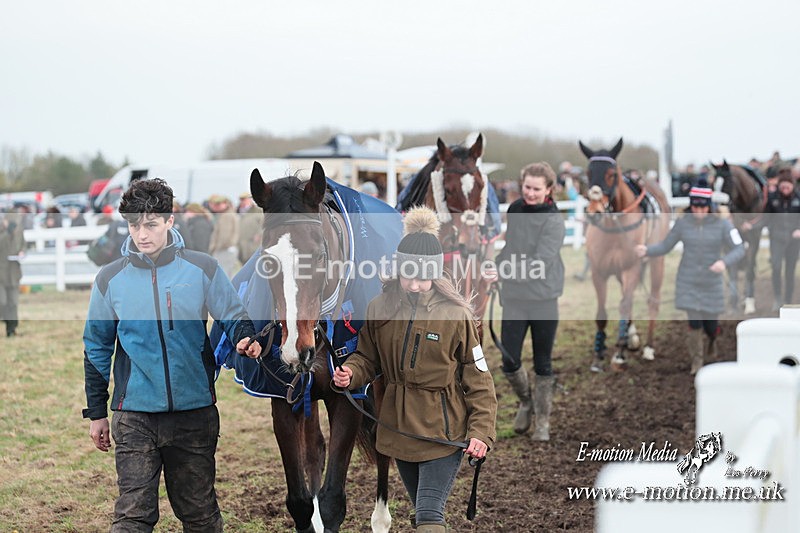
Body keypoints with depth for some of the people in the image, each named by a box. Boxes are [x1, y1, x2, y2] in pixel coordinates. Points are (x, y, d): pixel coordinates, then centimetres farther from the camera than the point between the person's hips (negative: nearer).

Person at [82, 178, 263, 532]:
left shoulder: (202, 270, -2)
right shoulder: (110, 279, 1)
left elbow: (234, 318, 4)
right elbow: (97, 349, 10)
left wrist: (246, 340, -20)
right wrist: (96, 413, 11)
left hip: (195, 412, 0)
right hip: (134, 417, 0)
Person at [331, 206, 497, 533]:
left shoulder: (456, 315, -11)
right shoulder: (380, 308, -2)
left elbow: (478, 379, -6)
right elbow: (368, 358, 12)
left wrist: (481, 432, -13)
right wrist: (351, 374, -10)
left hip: (442, 432, -4)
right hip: (399, 429, 4)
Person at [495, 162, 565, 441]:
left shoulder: (554, 221, -12)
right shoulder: (513, 210, 4)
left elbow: (541, 262, -23)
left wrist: (505, 269, -32)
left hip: (544, 300, -3)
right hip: (514, 299, 3)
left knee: (542, 364, 8)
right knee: (509, 361, -1)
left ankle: (543, 421, 22)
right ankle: (526, 401, 28)